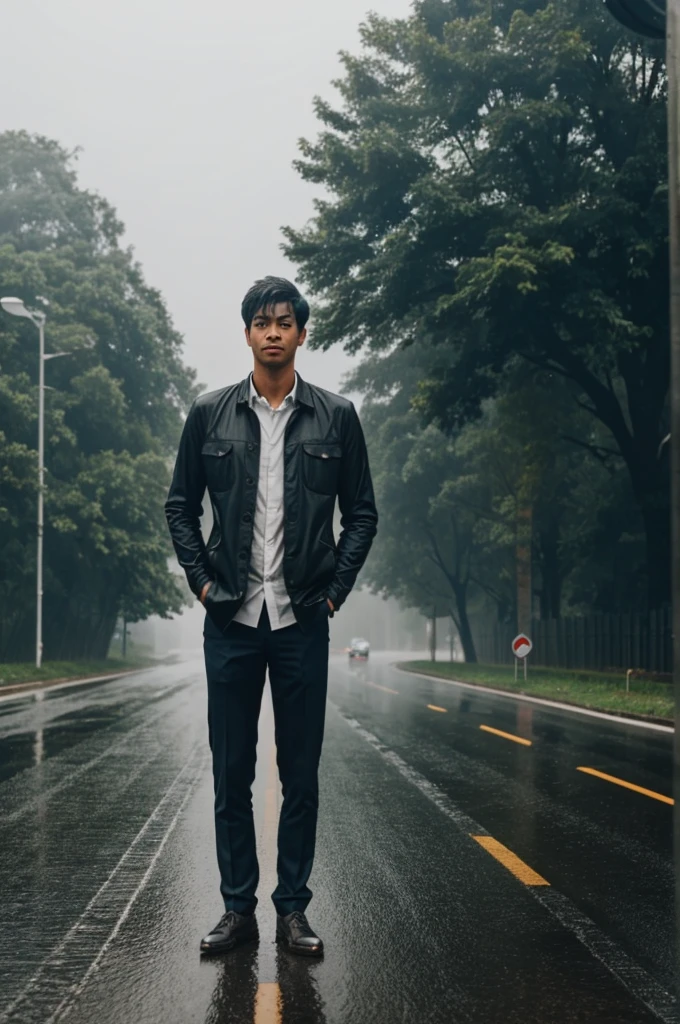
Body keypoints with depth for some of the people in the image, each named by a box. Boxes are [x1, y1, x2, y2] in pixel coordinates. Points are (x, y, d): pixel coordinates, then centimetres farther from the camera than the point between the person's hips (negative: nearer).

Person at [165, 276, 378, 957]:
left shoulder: (336, 417, 4)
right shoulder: (210, 415, 5)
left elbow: (362, 512, 9)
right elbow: (180, 504, 11)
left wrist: (336, 587, 0)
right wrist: (201, 578, 1)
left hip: (302, 619, 0)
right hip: (231, 618, 1)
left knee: (301, 773, 5)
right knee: (231, 771, 5)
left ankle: (293, 908, 15)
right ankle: (237, 907, 15)